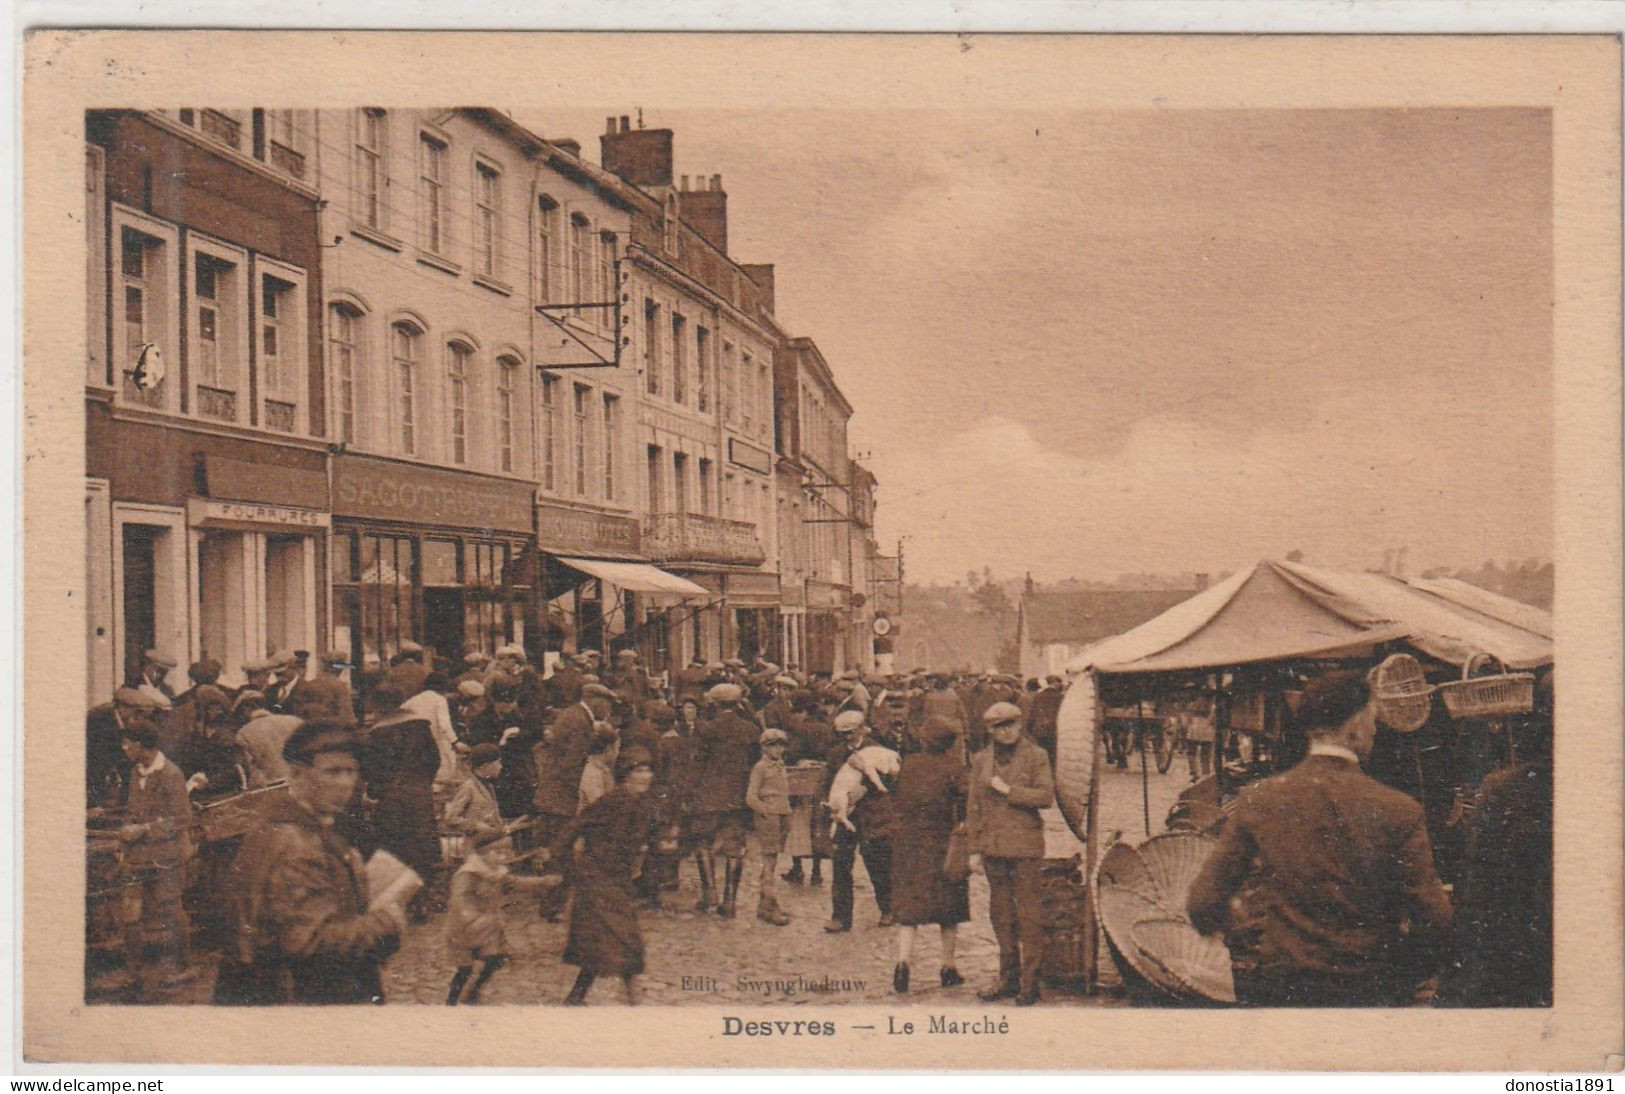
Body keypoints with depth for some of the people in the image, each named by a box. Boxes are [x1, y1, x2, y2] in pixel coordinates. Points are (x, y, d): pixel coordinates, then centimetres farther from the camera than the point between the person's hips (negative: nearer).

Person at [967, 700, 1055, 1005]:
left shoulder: (1035, 756, 0)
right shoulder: (981, 760, 10)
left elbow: (1046, 796, -9)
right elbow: (974, 806, 11)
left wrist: (1008, 790, -13)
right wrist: (974, 849, 8)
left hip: (1025, 845, -4)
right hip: (993, 845, 4)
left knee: (1028, 911, -2)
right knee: (1000, 911, 10)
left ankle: (1030, 980, 4)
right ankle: (1008, 977, 20)